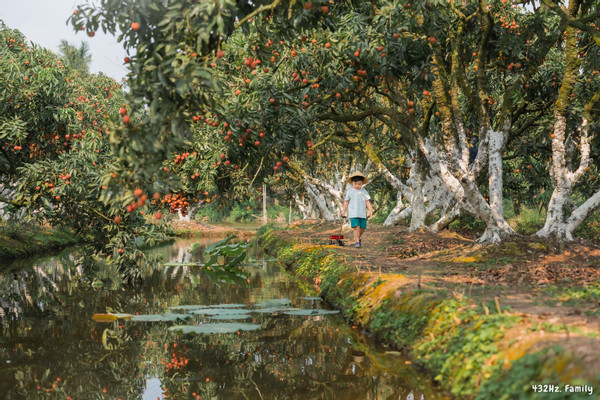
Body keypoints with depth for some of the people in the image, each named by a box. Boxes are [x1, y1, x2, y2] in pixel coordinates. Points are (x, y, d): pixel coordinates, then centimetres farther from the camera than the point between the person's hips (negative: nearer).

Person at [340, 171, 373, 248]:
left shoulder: (364, 192, 9)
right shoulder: (349, 191, 4)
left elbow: (367, 201, 10)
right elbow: (346, 202, 10)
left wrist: (370, 210, 1)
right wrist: (343, 211, 11)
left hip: (362, 213, 3)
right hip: (353, 213, -3)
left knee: (363, 228, 5)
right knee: (356, 227, -15)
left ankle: (358, 238, 32)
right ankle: (357, 242, -5)